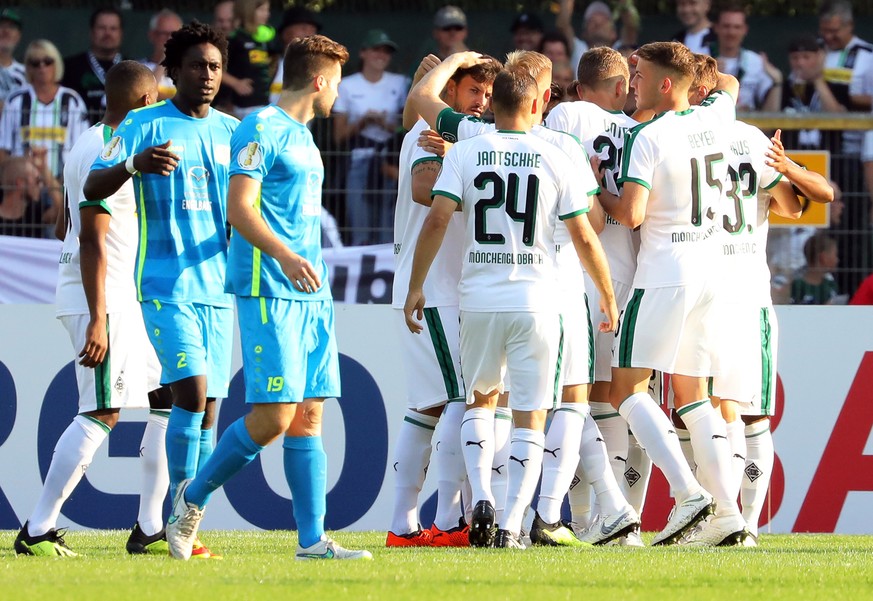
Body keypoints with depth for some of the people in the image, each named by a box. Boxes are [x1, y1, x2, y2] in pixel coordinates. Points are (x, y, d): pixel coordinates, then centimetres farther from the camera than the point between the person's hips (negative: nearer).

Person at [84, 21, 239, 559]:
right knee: (192, 390, -18)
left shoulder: (233, 131, 12)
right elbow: (92, 189, -10)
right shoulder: (144, 126, -3)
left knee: (208, 410, 4)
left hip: (217, 286, 5)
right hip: (165, 286, -5)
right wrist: (135, 165, -29)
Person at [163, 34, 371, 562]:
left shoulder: (302, 136, 20)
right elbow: (240, 208, -17)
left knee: (309, 416, 3)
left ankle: (313, 540, 1)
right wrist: (285, 256, -30)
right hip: (269, 295, -9)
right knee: (274, 416, -12)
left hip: (312, 296, 9)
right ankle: (193, 498, 5)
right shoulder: (262, 129, -8)